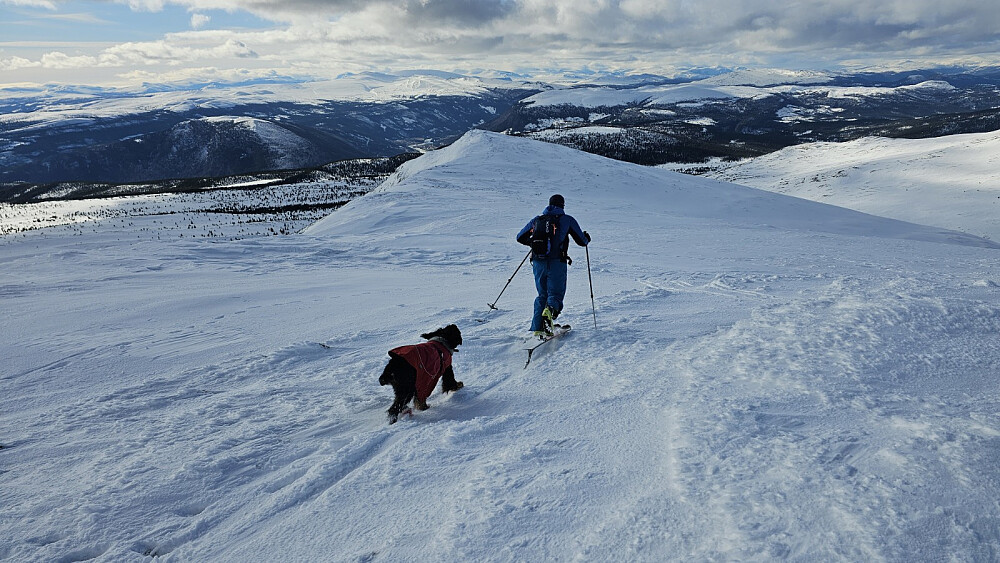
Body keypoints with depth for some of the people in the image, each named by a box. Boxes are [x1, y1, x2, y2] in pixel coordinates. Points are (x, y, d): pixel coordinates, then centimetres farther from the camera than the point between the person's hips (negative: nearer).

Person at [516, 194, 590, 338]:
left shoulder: (537, 220, 15)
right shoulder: (567, 219, 8)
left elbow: (520, 238, 20)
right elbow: (582, 241, 11)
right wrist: (586, 237, 34)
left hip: (538, 263, 3)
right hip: (556, 263, -3)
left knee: (542, 295, 17)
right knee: (555, 294, 4)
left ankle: (537, 328, 5)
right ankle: (549, 311, -31)